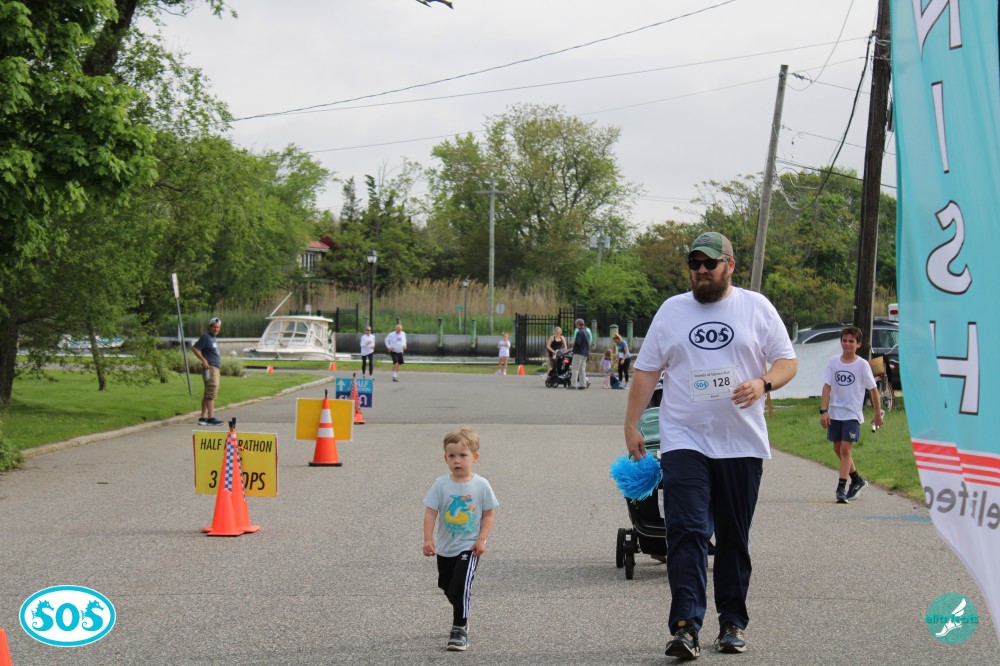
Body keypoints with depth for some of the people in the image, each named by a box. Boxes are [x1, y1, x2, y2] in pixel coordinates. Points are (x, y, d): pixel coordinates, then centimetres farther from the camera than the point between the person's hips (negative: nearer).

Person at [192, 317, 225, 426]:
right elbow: (194, 348, -14)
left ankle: (203, 417, 12)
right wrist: (203, 360, -20)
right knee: (212, 392, -15)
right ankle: (211, 418, -19)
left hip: (216, 368, 10)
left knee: (208, 394, 10)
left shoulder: (213, 338, 21)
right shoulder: (205, 337, -7)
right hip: (210, 368, -10)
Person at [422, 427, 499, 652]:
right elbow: (430, 512, -9)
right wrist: (428, 540, -18)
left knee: (460, 588, -15)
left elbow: (489, 514, -4)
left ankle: (460, 629, -5)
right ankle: (461, 617, 44)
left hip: (469, 547, -4)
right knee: (447, 587, 19)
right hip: (445, 547, 4)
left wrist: (481, 539, -14)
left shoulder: (481, 485, -11)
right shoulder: (441, 484, -9)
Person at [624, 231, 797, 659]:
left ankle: (732, 623, 19)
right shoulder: (671, 310, 9)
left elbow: (787, 362, 5)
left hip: (742, 444, 0)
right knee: (686, 532, -13)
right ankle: (685, 627, -18)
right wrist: (631, 424, 4)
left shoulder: (757, 308, 6)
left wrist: (762, 383, -16)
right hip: (684, 441, 0)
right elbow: (646, 370, 11)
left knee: (735, 538, 8)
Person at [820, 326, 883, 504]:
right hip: (835, 412, 4)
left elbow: (873, 389, 1)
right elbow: (827, 387, 1)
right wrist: (824, 410, -7)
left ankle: (841, 488, -9)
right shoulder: (833, 362, 2)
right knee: (838, 449, 11)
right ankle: (857, 480, 30)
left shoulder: (862, 365, -7)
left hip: (852, 414, -4)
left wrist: (878, 414, 6)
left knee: (845, 448, -13)